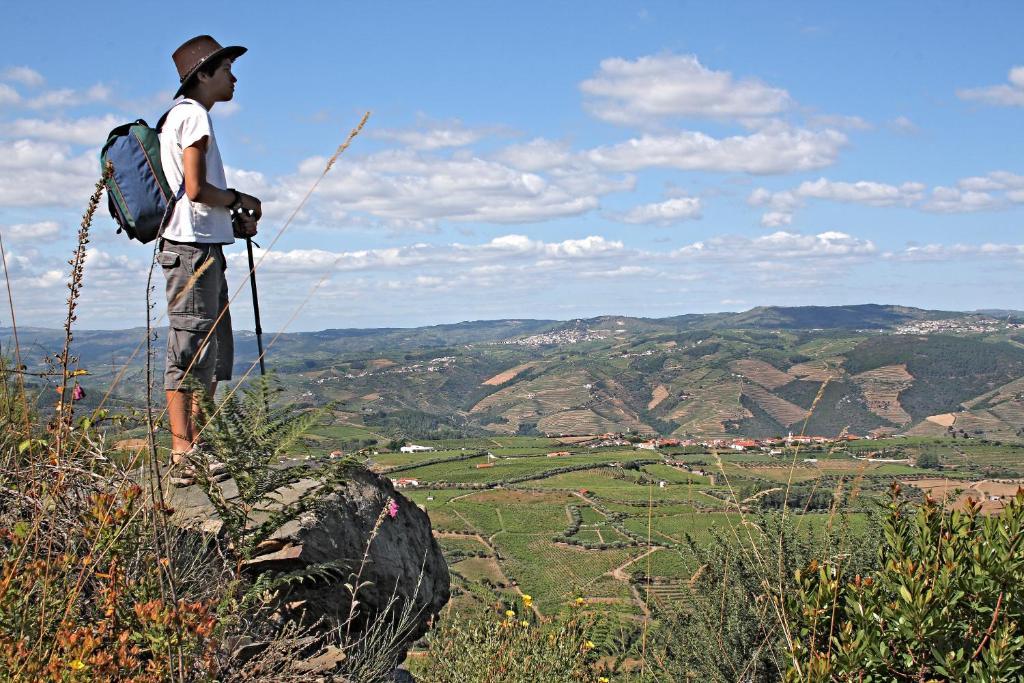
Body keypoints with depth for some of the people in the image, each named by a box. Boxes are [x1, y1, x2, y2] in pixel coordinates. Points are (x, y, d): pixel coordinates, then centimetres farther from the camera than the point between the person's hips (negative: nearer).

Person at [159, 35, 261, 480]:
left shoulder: (186, 116, 23)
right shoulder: (193, 115, -9)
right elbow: (196, 189, -19)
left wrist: (233, 221, 11)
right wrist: (240, 201, -3)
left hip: (203, 248, 11)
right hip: (193, 247, -11)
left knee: (213, 353, 13)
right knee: (191, 350, -11)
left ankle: (198, 445, 17)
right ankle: (182, 454, -11)